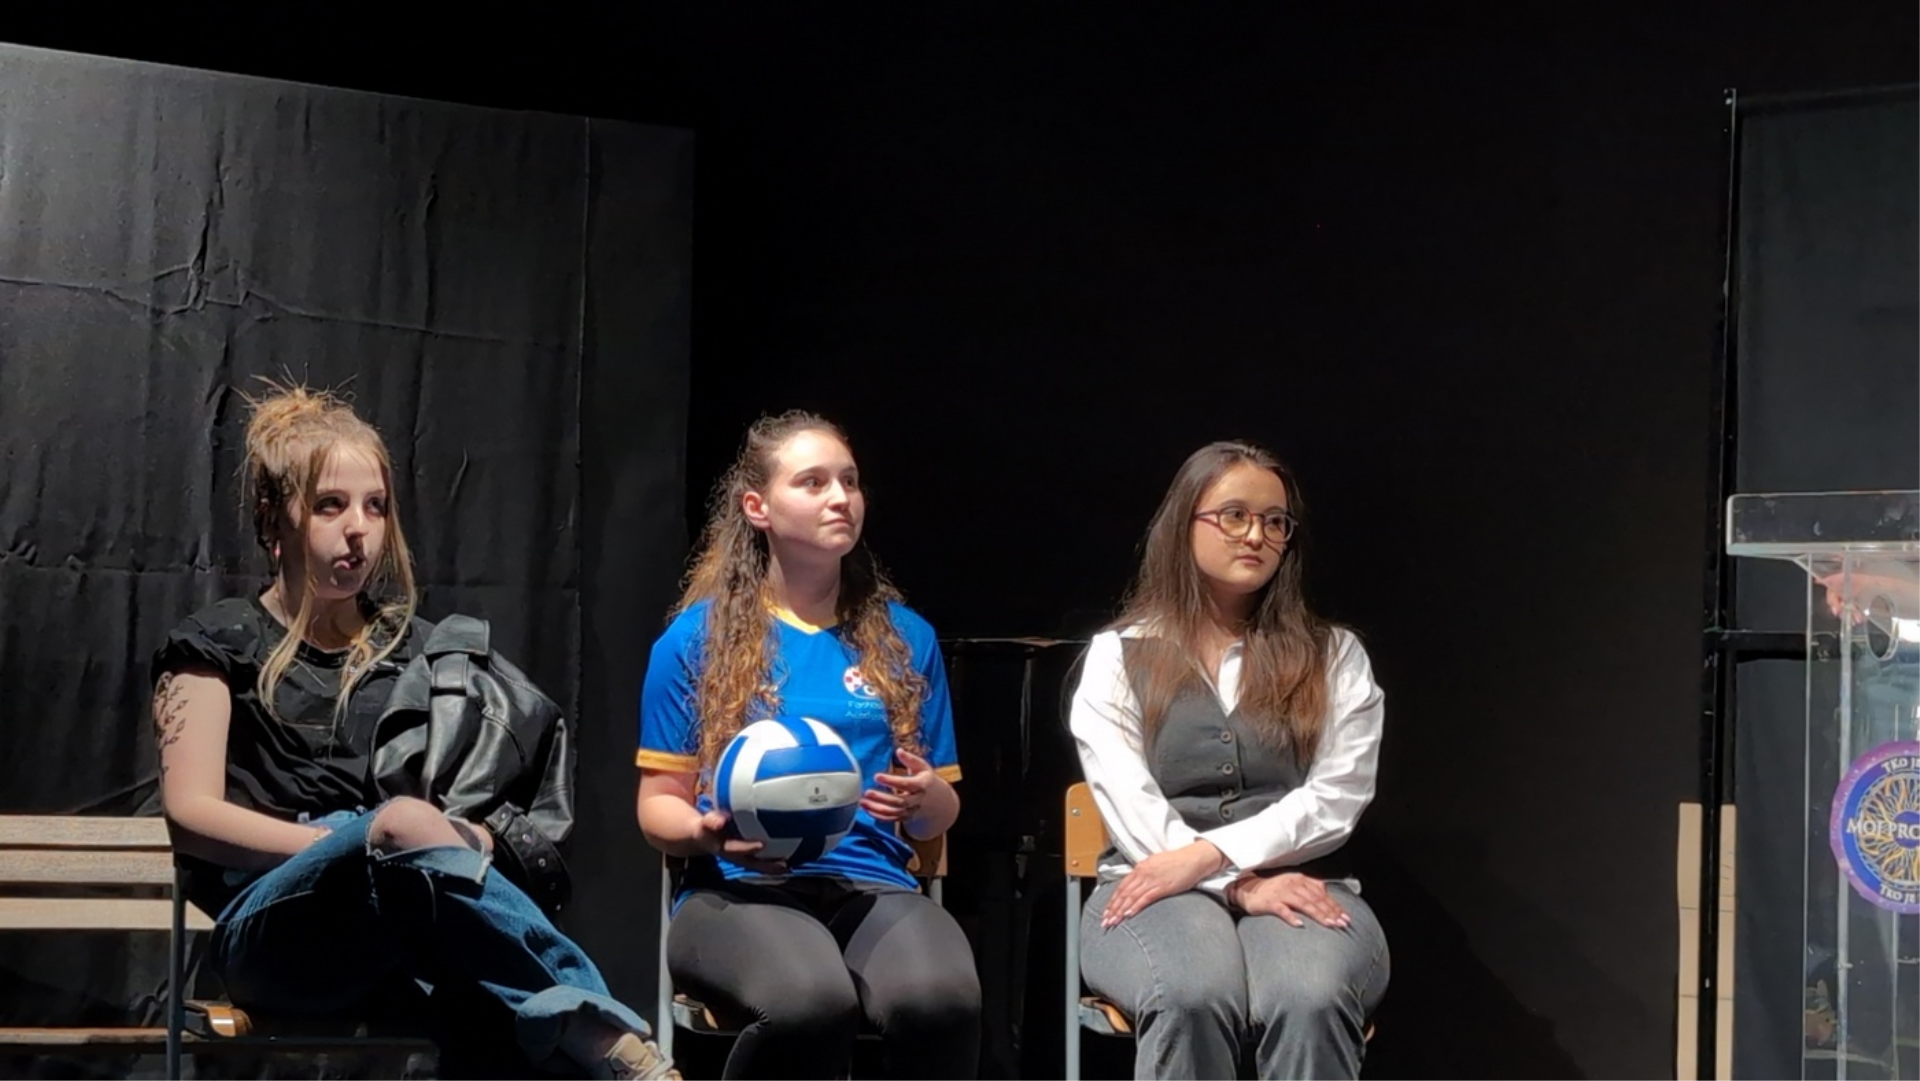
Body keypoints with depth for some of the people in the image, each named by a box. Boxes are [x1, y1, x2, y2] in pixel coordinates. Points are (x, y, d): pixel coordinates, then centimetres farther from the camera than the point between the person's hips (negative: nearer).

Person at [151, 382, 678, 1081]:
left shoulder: (417, 649, 27)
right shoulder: (219, 647, 14)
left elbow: (469, 810, 20)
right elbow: (192, 815, 1)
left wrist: (468, 836, -7)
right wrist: (371, 842, -10)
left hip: (403, 936, 3)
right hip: (274, 926, -3)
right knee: (406, 822, -40)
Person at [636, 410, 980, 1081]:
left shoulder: (905, 638, 16)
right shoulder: (698, 637, 8)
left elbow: (939, 816, 21)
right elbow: (658, 806, 10)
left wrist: (923, 800, -4)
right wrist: (709, 833, -14)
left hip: (872, 886, 2)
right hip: (739, 891, -2)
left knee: (941, 997, -36)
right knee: (811, 1001, -39)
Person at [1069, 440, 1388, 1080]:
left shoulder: (1334, 657, 16)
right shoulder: (1117, 655, 13)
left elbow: (1336, 798, 2)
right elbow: (1129, 805, 0)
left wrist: (1210, 855, -13)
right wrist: (1241, 886, -15)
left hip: (1299, 883, 1)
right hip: (1157, 889, -1)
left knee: (1311, 1000, -38)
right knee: (1191, 997, -39)